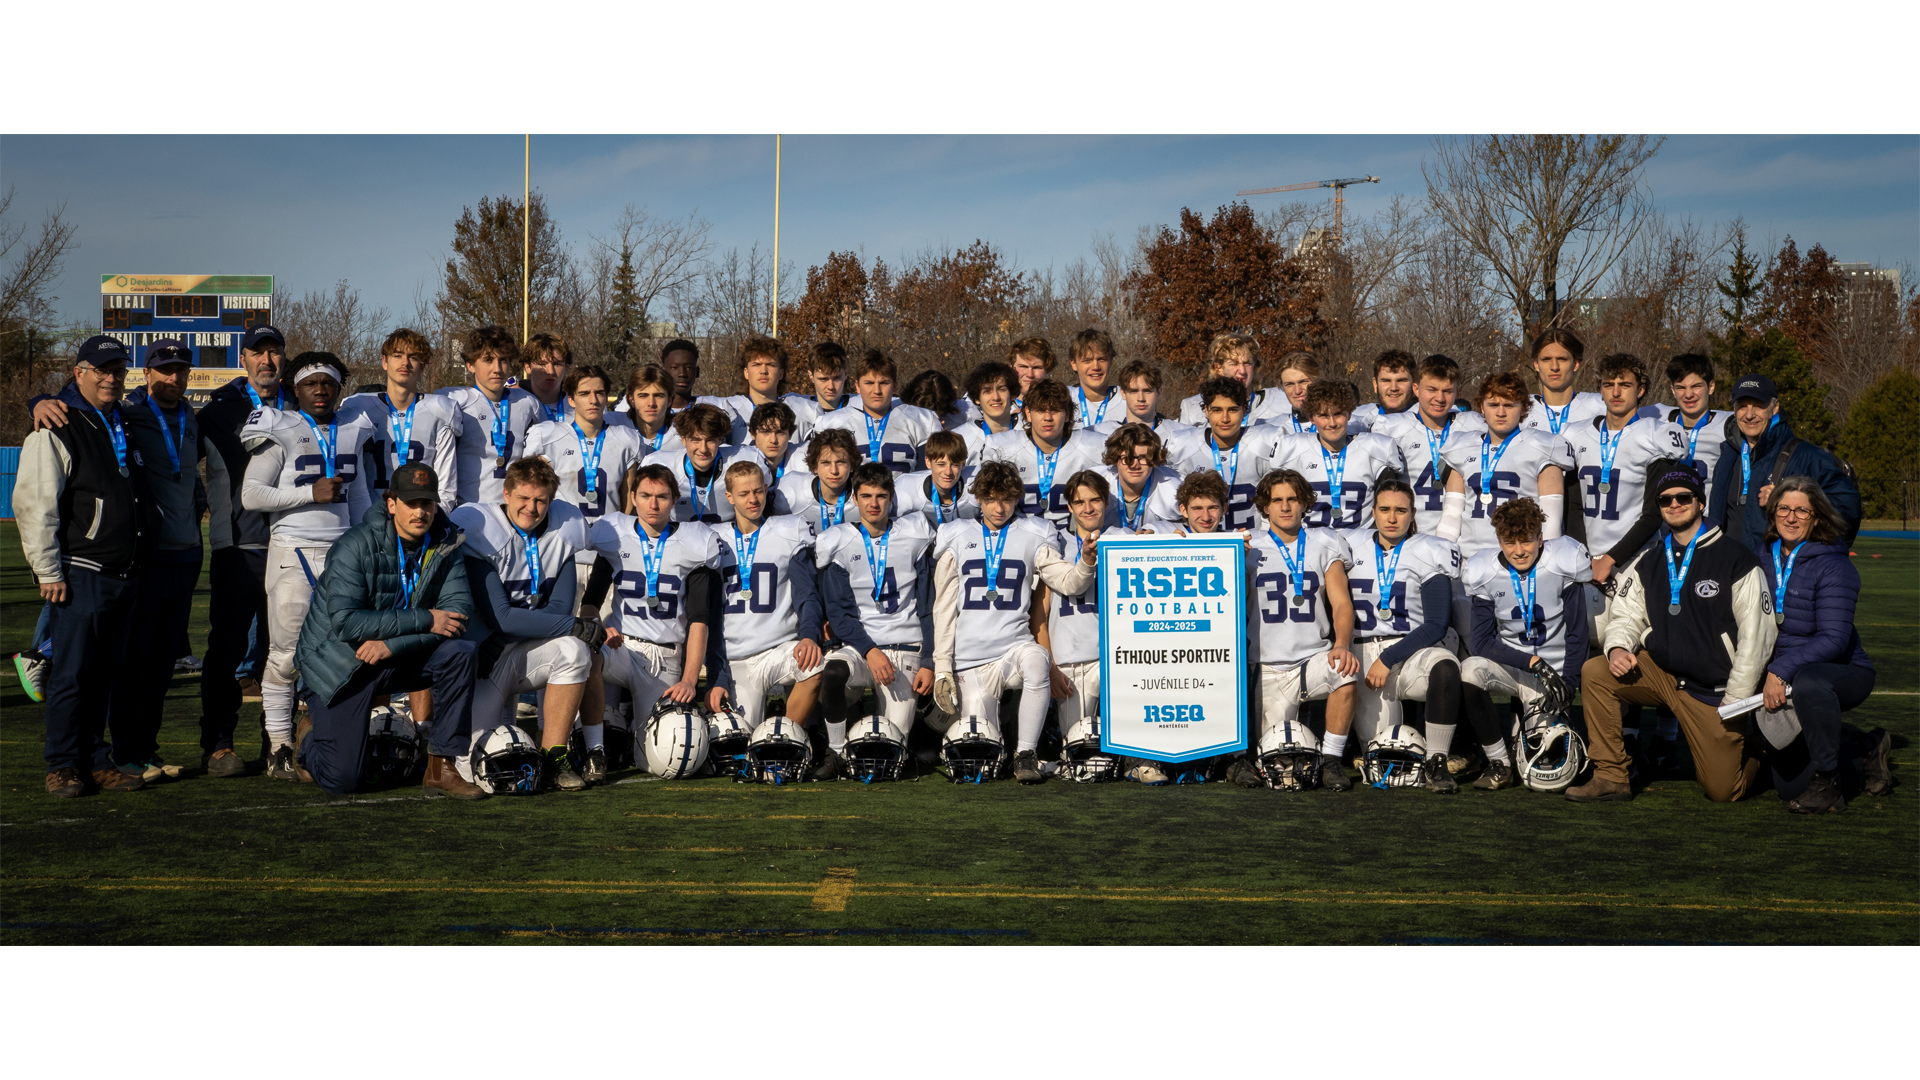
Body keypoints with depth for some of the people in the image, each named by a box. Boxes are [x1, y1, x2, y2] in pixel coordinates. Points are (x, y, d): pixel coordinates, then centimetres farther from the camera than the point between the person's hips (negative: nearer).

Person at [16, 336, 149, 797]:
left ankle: (97, 762, 17)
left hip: (124, 576, 7)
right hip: (81, 574, -7)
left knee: (104, 674, 10)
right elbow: (33, 503, -11)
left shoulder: (126, 426, 16)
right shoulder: (58, 429, -6)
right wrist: (49, 571, -14)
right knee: (72, 673, -4)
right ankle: (63, 767, 6)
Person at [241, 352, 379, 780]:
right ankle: (279, 748, 4)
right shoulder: (280, 432, -2)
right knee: (285, 655, -3)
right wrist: (311, 493, -13)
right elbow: (250, 495, -9)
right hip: (293, 552, -4)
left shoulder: (352, 434, 13)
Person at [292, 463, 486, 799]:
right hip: (338, 664, -4)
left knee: (458, 651, -25)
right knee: (342, 780, -11)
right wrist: (424, 620, -31)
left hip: (397, 659, 4)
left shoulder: (445, 545, -5)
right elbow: (345, 622, -30)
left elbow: (459, 610, -17)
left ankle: (442, 767, -17)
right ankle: (312, 736, 26)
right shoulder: (356, 546, -20)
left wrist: (393, 642, -28)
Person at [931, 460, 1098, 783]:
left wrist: (1086, 561, -25)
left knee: (1036, 661, -37)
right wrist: (942, 667, 1)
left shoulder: (1033, 537, 8)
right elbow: (944, 608, 7)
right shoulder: (956, 539, 8)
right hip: (970, 660, 1)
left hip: (1014, 645, 0)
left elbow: (1070, 583, -2)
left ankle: (1026, 754, -24)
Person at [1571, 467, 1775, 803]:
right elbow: (1626, 615, 10)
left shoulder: (1736, 559, -10)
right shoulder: (1647, 563, 5)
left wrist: (1735, 703, -13)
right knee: (1595, 673, -20)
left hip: (1713, 690, -4)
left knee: (1724, 791, -4)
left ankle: (1748, 750, 32)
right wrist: (1617, 647, -16)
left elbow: (1757, 636, -10)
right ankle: (1610, 776, -10)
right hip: (1660, 672, 4)